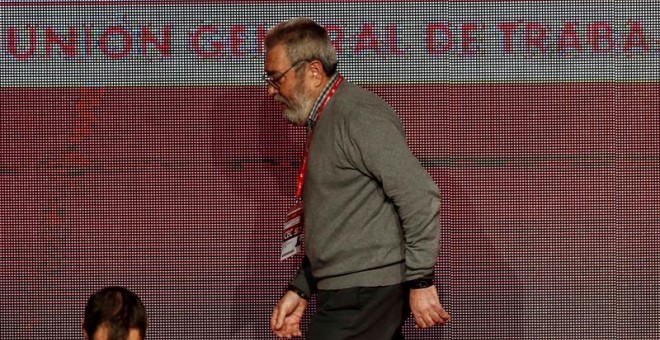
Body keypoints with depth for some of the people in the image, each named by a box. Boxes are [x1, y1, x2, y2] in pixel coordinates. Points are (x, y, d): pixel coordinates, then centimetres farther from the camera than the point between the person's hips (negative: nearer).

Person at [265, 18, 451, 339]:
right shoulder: (324, 122, 18)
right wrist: (300, 289, 17)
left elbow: (419, 196, -20)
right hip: (345, 294, 10)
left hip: (365, 297, -10)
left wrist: (420, 281, -20)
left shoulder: (357, 115, -14)